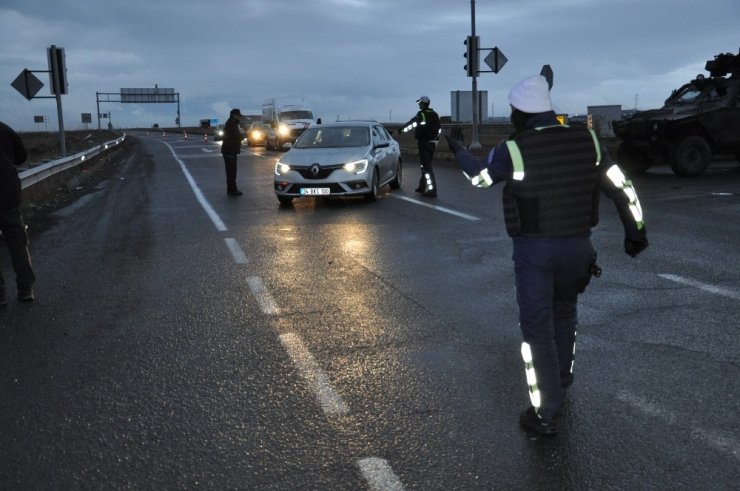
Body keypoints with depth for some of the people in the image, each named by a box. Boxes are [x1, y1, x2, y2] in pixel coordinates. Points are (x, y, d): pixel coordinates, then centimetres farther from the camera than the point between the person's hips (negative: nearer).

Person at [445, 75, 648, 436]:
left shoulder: (513, 150, -13)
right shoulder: (587, 141, -1)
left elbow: (479, 176, 6)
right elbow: (622, 188, 3)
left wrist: (458, 148, 23)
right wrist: (635, 229, 16)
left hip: (534, 250, -4)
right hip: (578, 246, 5)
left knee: (537, 329, 2)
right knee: (564, 313, 26)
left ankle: (545, 413, 4)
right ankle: (561, 379, 44)